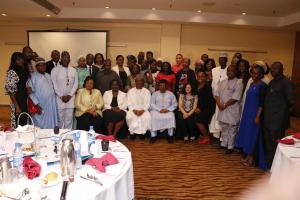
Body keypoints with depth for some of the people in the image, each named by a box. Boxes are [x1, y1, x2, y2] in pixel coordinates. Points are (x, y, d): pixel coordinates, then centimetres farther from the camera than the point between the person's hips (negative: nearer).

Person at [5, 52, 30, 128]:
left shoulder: (25, 71, 9)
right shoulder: (12, 72, -11)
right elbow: (10, 90, -15)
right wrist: (17, 106, -18)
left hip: (26, 101, 7)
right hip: (17, 101, -7)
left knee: (26, 124, 14)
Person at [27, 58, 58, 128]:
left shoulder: (48, 75, 13)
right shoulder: (33, 77, -7)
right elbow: (31, 93, -12)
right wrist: (36, 105, -17)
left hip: (51, 106, 6)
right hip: (41, 106, -6)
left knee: (51, 125, 11)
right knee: (41, 127, 4)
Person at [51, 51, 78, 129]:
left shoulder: (73, 70, 7)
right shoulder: (55, 70, -2)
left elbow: (76, 84, 5)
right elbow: (54, 85, -5)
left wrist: (70, 95, -5)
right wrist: (61, 96, -10)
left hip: (70, 98, 3)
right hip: (59, 98, -2)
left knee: (69, 119, 6)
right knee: (60, 118, 3)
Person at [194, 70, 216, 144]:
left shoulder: (207, 85, -14)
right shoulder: (197, 85, 6)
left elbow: (207, 98, -17)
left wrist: (200, 108, -15)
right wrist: (197, 107, -2)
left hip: (209, 106, -6)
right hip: (202, 106, 6)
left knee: (198, 120, -11)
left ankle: (206, 137, 6)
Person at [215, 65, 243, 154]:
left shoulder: (239, 83, -11)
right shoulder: (223, 82, 10)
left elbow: (235, 98, -18)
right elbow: (217, 94, 9)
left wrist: (225, 105, -14)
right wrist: (219, 103, -8)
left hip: (232, 109, -6)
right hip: (222, 109, 6)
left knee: (232, 129, 4)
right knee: (224, 127, 16)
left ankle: (230, 147, 17)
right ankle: (224, 144, 31)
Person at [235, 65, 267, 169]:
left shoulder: (263, 86, -12)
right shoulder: (252, 84, 10)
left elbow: (262, 103, -15)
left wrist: (258, 116, -19)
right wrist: (245, 113, 14)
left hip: (255, 113, -8)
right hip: (247, 112, 8)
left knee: (252, 135, 0)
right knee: (246, 133, 11)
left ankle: (251, 157, 13)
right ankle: (247, 155, 23)